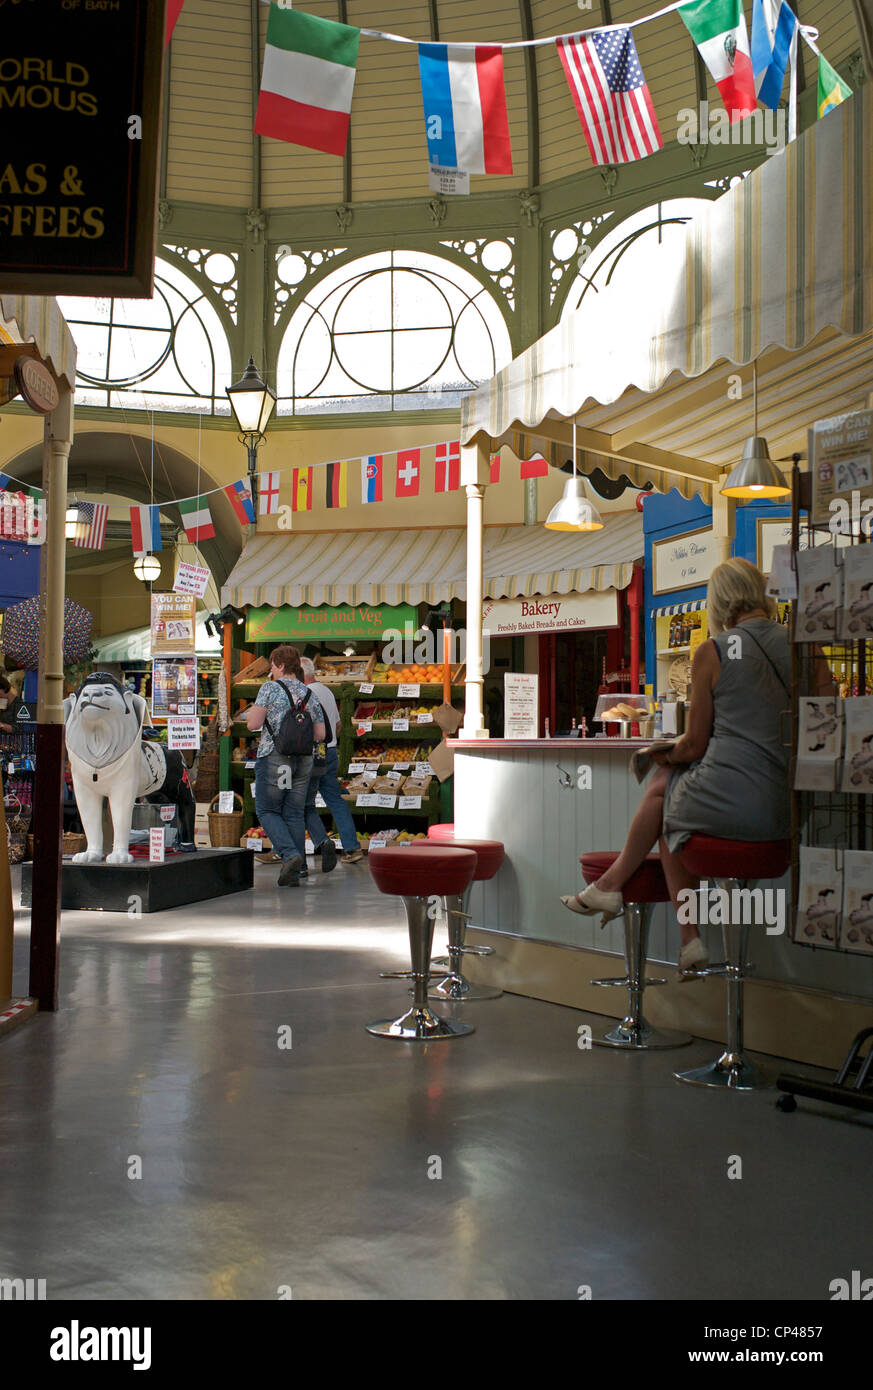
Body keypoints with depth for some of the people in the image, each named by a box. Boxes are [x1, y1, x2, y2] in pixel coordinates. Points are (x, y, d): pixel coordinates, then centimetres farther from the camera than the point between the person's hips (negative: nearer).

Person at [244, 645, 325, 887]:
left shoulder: (270, 688, -4)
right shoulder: (309, 694, 11)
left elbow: (254, 723, -10)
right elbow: (320, 735, 9)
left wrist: (251, 713, 12)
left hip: (274, 756, -5)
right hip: (303, 759, 5)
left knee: (267, 810, 4)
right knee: (294, 814, 9)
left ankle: (290, 854, -17)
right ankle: (294, 872, 8)